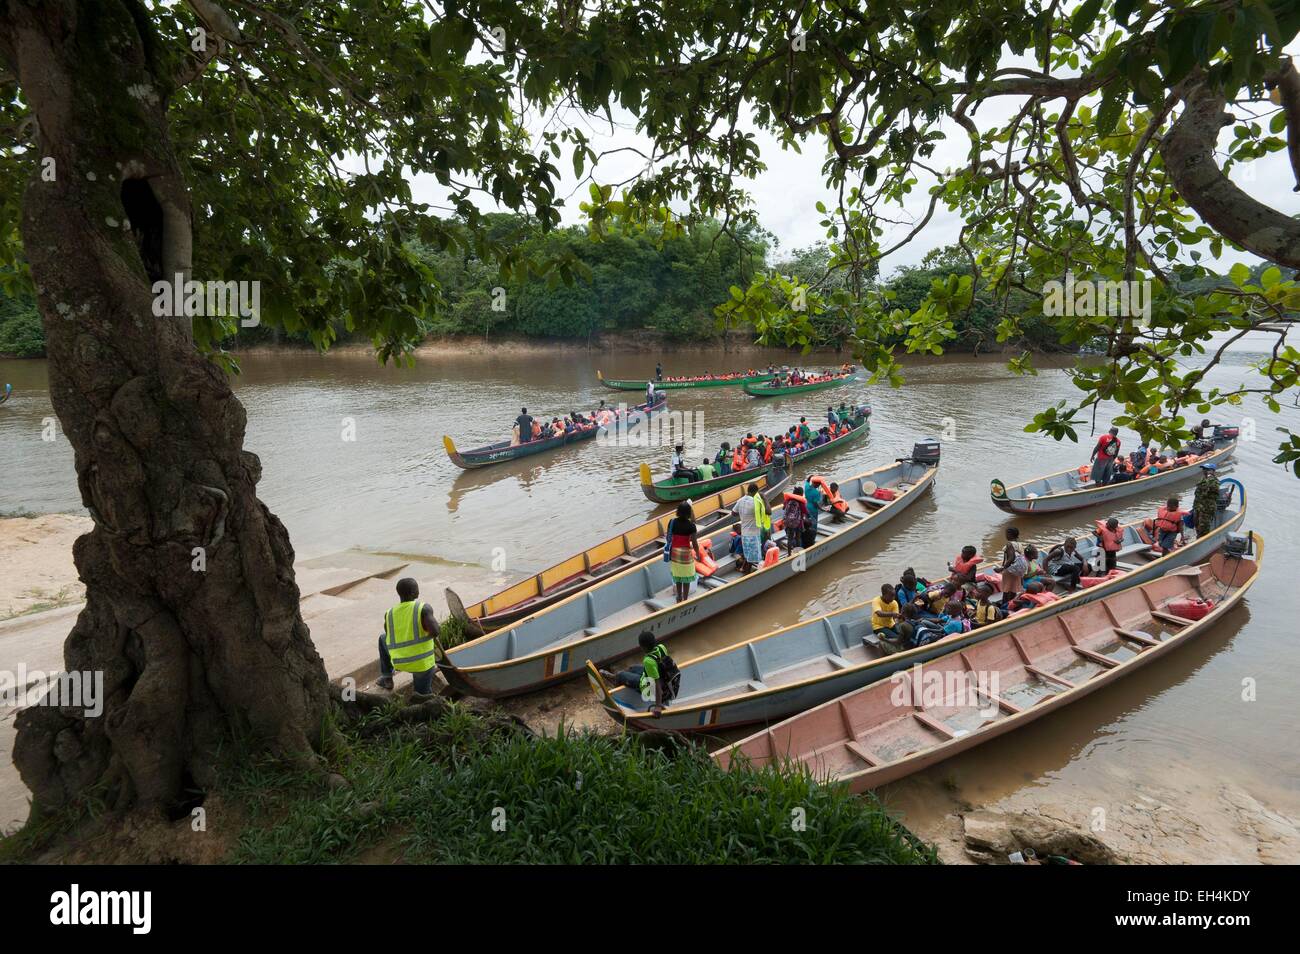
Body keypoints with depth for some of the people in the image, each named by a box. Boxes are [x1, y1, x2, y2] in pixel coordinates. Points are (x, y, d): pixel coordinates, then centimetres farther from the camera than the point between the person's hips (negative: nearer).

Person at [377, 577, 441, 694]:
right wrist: (434, 619, -5)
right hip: (422, 664, -2)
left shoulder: (389, 614, 0)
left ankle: (386, 677, 30)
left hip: (399, 662, 2)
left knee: (383, 638, 31)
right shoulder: (424, 608, -17)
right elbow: (435, 632, -27)